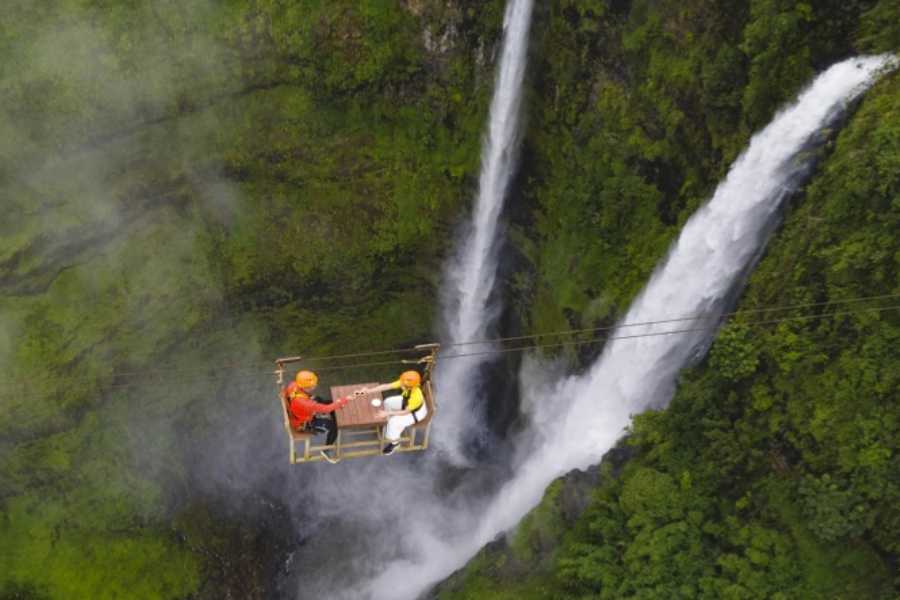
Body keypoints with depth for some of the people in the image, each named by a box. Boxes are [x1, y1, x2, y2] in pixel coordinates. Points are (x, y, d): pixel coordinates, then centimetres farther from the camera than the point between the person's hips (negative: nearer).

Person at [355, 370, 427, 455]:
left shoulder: (416, 396, -43)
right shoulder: (404, 383, -28)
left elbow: (406, 412, -30)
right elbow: (386, 386, -24)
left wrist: (388, 413, -30)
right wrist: (369, 390, -29)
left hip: (417, 412, -7)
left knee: (394, 421, -18)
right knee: (388, 402, 2)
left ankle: (394, 441, 12)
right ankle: (390, 427, 25)